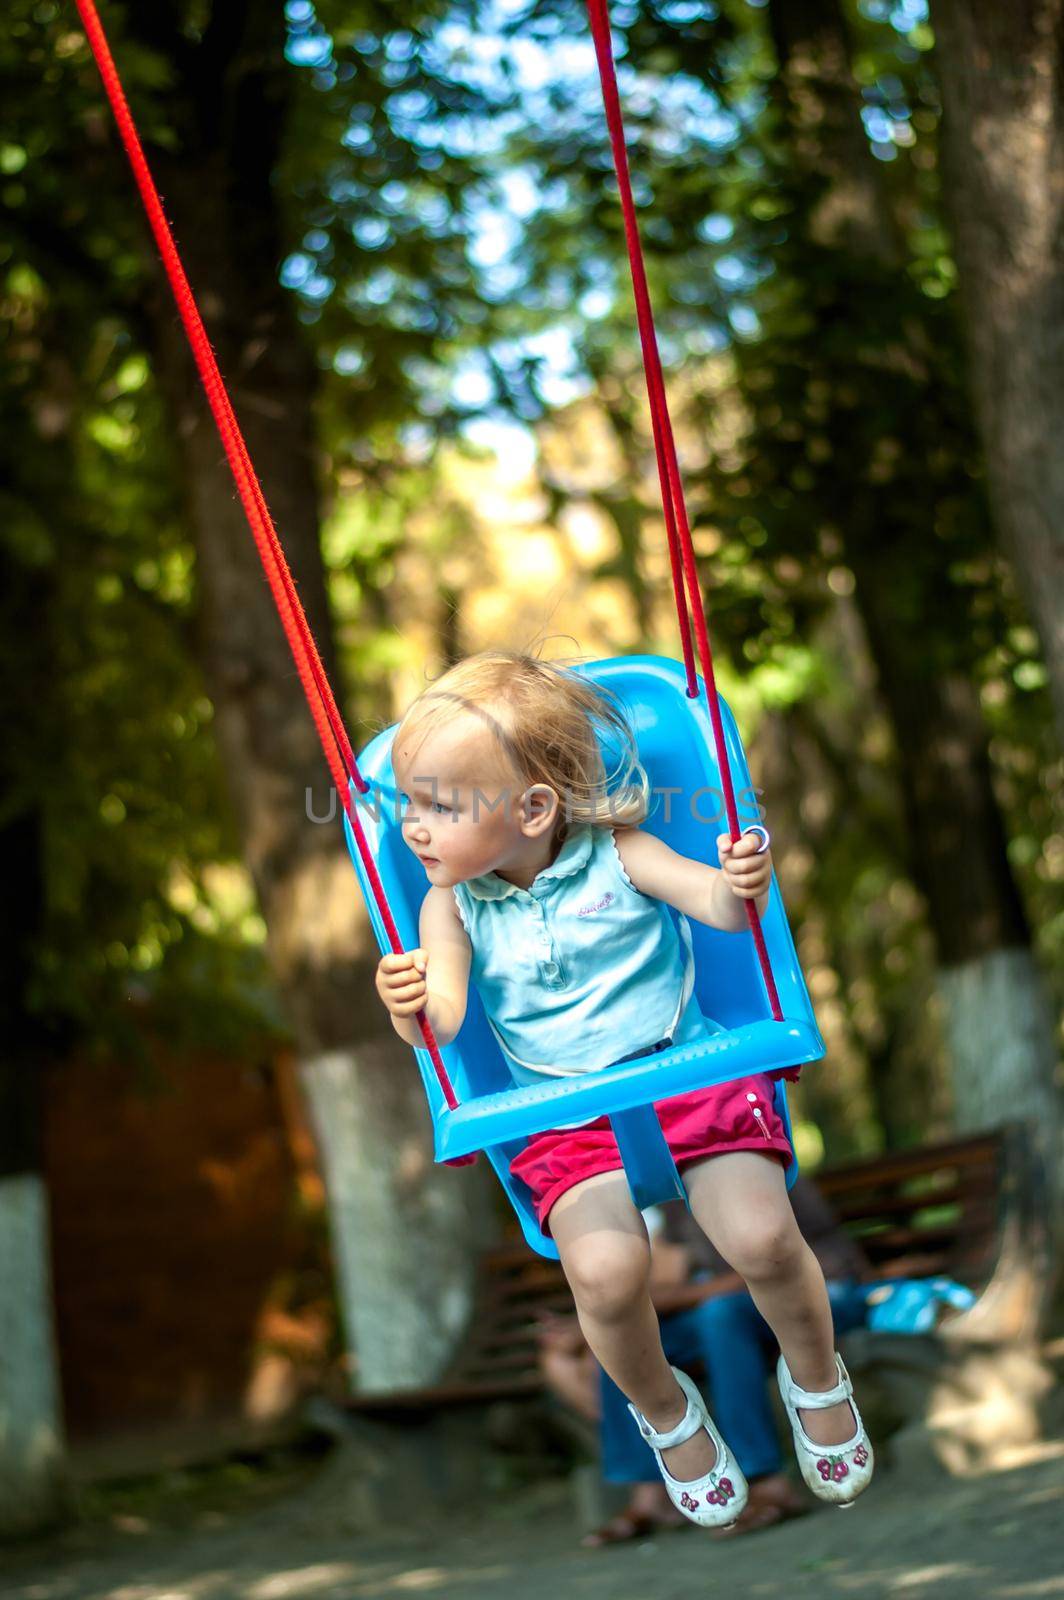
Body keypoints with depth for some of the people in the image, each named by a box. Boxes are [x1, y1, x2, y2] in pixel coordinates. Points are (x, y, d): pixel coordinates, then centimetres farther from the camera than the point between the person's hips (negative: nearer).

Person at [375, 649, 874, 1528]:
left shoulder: (617, 854, -2)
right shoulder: (453, 903, 3)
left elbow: (713, 898, -10)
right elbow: (443, 1016, -7)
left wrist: (744, 884, -33)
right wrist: (412, 1006, -30)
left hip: (690, 1074, -1)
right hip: (567, 1117, 1)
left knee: (762, 1235, -23)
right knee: (605, 1269, -27)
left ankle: (817, 1376, 11)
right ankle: (663, 1409, 6)